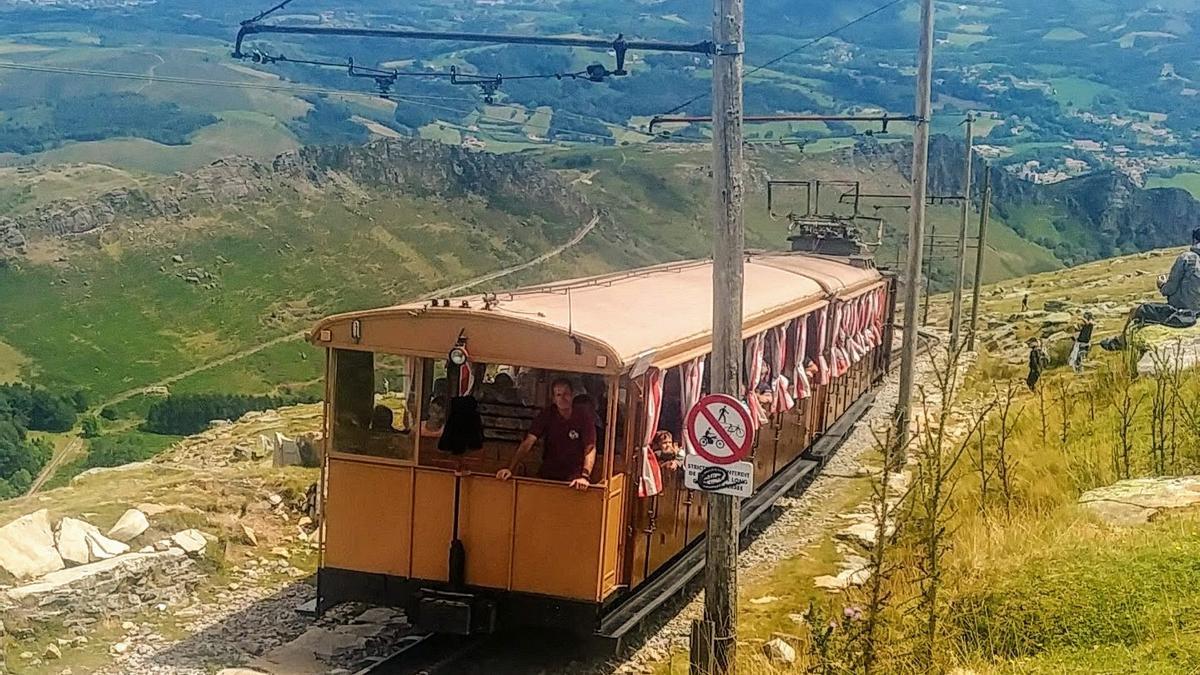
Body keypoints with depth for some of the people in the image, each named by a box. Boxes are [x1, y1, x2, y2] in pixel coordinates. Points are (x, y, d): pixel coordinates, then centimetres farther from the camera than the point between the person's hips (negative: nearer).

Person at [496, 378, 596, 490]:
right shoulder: (547, 414, -3)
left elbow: (590, 448, -14)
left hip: (575, 477, -2)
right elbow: (528, 443, -9)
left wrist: (584, 477, -30)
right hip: (548, 474, 2)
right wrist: (510, 469, -21)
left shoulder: (584, 415, -8)